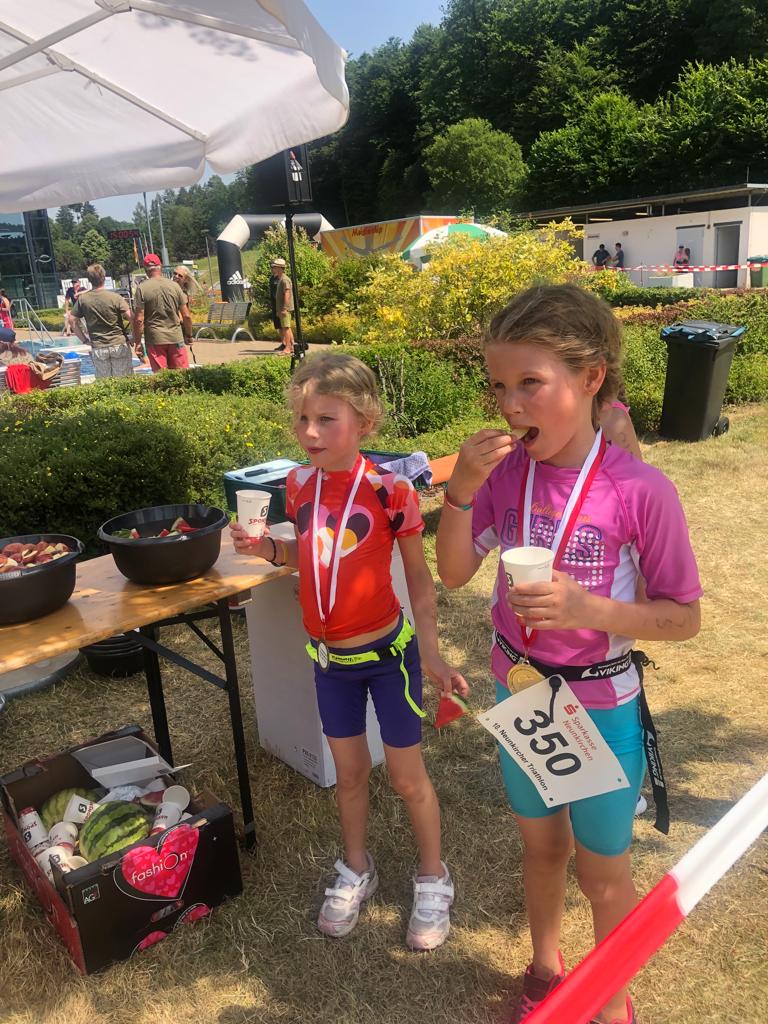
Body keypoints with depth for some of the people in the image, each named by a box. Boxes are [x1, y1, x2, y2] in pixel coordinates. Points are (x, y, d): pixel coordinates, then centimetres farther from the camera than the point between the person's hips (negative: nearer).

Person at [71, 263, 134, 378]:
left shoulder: (82, 299, 0)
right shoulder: (115, 297, -9)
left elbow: (73, 321, 2)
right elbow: (129, 317, -13)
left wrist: (84, 340, 8)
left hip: (98, 348, 2)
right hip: (119, 345, -2)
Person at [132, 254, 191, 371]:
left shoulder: (142, 289, -5)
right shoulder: (174, 286, 1)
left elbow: (139, 319, -8)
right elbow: (186, 316, 1)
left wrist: (137, 342, 0)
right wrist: (189, 335, 15)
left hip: (154, 339, -1)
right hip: (176, 337, 1)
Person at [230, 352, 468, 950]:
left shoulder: (389, 490, -20)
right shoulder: (300, 484, -5)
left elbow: (419, 576, -10)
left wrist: (431, 654, -12)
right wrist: (267, 549, -9)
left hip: (386, 652, -4)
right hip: (329, 656, 4)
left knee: (407, 776, 12)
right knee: (349, 770, 20)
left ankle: (433, 879, 36)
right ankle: (357, 871, 44)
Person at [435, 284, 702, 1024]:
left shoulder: (640, 490, -22)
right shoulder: (504, 471, -11)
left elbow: (684, 616, -13)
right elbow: (454, 574, -6)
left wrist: (589, 609, -30)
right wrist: (461, 489, -21)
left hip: (601, 709, -3)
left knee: (602, 871, 18)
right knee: (541, 847, 26)